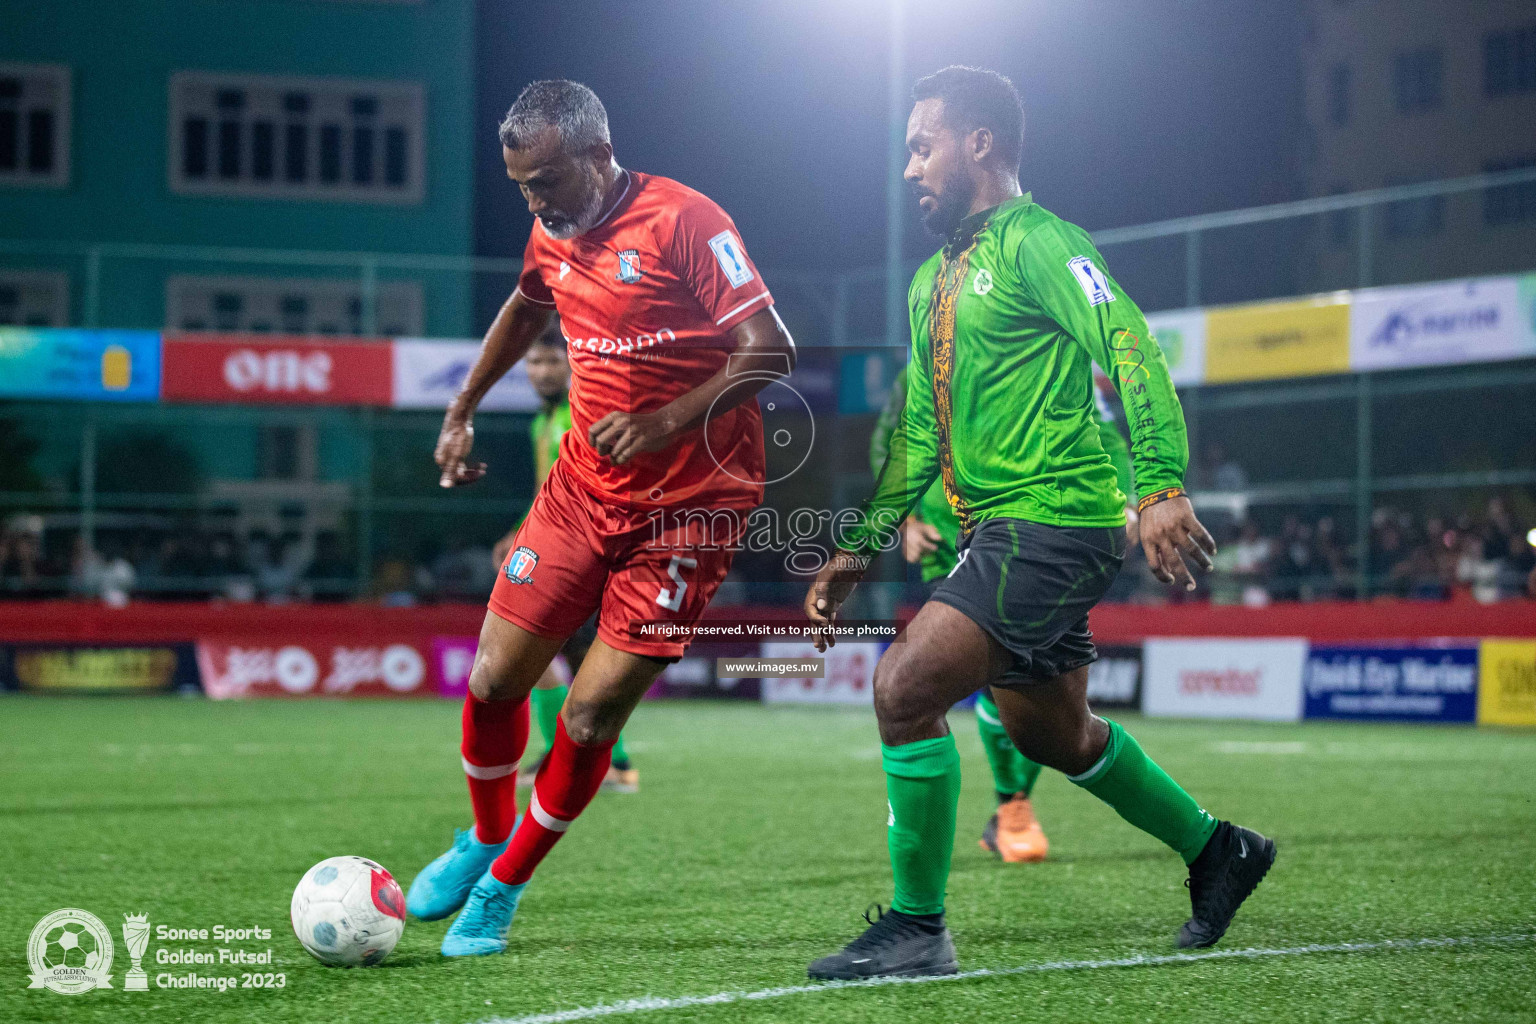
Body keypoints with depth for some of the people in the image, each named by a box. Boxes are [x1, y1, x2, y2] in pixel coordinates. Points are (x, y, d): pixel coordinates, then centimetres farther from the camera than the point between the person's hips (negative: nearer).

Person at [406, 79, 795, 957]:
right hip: (584, 488, 6)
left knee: (590, 717, -8)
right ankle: (486, 839, 29)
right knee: (495, 678, 1)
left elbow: (771, 352, -18)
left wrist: (669, 421, -28)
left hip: (689, 507, -6)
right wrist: (461, 413, 25)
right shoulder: (554, 233, 6)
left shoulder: (686, 222, -16)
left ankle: (503, 888, 12)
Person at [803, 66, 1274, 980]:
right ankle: (1218, 852, 36)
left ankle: (918, 929, -8)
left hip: (1054, 519, -10)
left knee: (904, 688, -18)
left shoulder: (1035, 241, -9)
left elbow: (1130, 350, -19)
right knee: (1050, 730, 18)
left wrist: (1162, 487, -29)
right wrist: (860, 549, 18)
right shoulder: (935, 280, 19)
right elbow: (920, 433, 23)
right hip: (998, 527, 10)